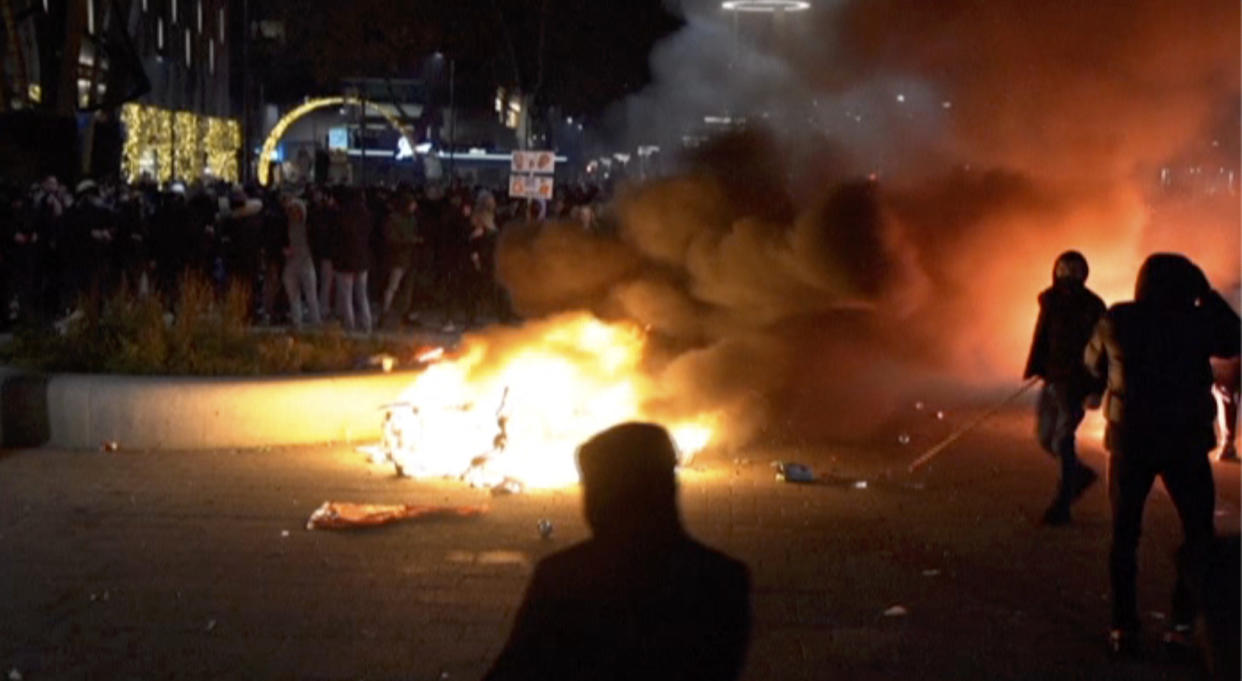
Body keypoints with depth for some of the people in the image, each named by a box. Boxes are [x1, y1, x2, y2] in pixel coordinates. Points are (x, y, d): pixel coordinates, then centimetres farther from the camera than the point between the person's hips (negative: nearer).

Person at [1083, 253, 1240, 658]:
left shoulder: (1117, 321, -5)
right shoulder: (1198, 321, -9)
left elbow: (1094, 363, 9)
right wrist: (1207, 295, 10)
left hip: (1130, 438, 2)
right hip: (1185, 440, -1)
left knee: (1124, 535, 11)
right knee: (1199, 534, 12)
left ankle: (1124, 628, 6)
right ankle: (1184, 624, 2)